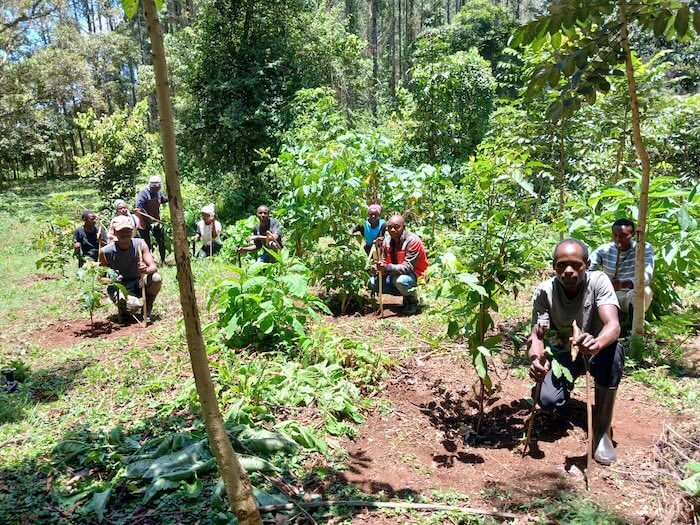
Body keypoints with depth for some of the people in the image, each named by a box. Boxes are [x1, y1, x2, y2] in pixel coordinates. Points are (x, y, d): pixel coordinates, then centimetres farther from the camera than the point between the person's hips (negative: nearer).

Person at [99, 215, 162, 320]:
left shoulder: (140, 244, -9)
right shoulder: (106, 252, -14)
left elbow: (154, 267, -15)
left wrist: (146, 270, -39)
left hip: (137, 284, 3)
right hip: (118, 288, -3)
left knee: (156, 278, -29)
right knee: (133, 306, -34)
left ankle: (147, 310, -4)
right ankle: (123, 308, 6)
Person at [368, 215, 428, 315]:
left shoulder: (413, 241, -22)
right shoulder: (387, 241, -1)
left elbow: (407, 267, -28)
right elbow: (385, 261, 6)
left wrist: (387, 268, -42)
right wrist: (378, 268, -19)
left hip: (416, 275, -7)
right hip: (395, 274, 7)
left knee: (400, 280, -38)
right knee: (373, 283, -9)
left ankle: (412, 300, -3)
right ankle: (406, 294, 8)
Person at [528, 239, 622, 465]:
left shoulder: (598, 281, -23)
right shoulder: (545, 291, -19)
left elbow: (613, 325, -37)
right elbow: (536, 335, -26)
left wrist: (597, 344, -61)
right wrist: (536, 359, -50)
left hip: (594, 352, 0)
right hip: (562, 354, 1)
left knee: (613, 351, -37)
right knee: (548, 401, -26)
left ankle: (602, 429, -20)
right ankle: (567, 385, 16)